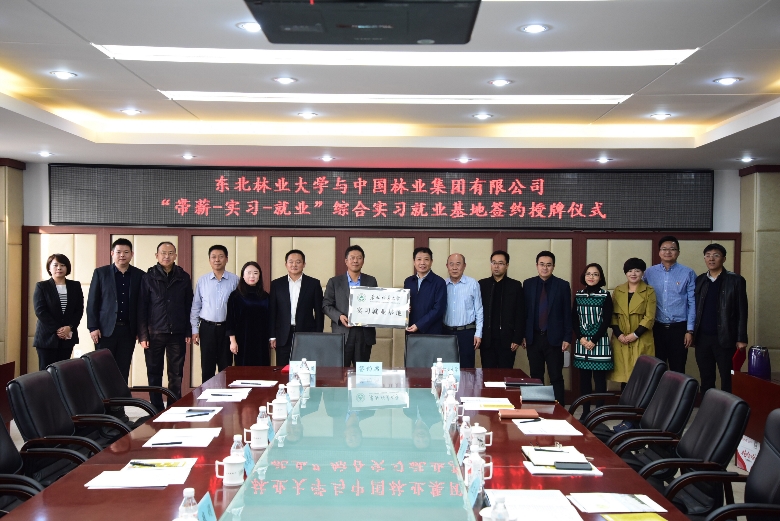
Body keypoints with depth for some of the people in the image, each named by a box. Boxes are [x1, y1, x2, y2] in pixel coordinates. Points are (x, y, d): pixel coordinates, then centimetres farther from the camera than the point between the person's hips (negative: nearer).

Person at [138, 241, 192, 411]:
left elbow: (189, 306, 7)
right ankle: (157, 409, 13)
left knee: (176, 375, 4)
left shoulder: (184, 277, 5)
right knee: (154, 375, 5)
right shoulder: (149, 277, 0)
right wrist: (143, 335, -7)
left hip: (177, 334, 1)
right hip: (155, 333, -1)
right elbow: (142, 308, -1)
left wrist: (188, 332, 2)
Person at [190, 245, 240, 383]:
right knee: (207, 367, 6)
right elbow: (195, 306, 7)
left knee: (226, 368, 6)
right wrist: (194, 330, 3)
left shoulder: (235, 280, -2)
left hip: (227, 328, -1)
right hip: (207, 328, 1)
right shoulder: (202, 281, 3)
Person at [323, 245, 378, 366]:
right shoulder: (334, 282, 7)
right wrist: (339, 316, -12)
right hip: (342, 333, -2)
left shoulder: (371, 281, 11)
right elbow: (326, 305, 4)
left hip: (365, 333, 2)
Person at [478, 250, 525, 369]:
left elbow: (520, 314, 0)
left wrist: (517, 339, -6)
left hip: (507, 339, -1)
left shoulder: (515, 286, 3)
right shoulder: (482, 284, 8)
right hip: (487, 339, 1)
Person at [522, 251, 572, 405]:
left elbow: (567, 313, -1)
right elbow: (525, 311, 7)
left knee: (556, 378, 0)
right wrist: (523, 335, 4)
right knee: (536, 377, 8)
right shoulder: (528, 284, 5)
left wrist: (567, 338, -5)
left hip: (554, 338, -2)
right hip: (533, 338, 2)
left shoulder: (562, 285, -1)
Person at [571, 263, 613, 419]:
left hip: (600, 342, -3)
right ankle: (585, 411, 14)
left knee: (599, 378, -1)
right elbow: (574, 319, 7)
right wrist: (581, 338, -7)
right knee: (584, 378, 7)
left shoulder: (605, 296, -2)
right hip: (582, 341, 3)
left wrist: (594, 340, -12)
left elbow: (606, 321, -6)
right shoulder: (578, 295, 8)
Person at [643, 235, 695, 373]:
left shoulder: (688, 273, -2)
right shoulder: (649, 273, 4)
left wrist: (690, 330, -6)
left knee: (677, 370, 4)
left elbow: (692, 303, -2)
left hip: (679, 328, -2)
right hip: (656, 327, 2)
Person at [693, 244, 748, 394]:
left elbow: (742, 312, -3)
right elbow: (695, 308, 11)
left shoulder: (735, 281, -1)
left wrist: (741, 339, -7)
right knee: (706, 380, 9)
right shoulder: (699, 280, 10)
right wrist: (692, 333, 5)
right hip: (702, 338, 4)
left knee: (728, 380, 1)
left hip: (724, 339, -3)